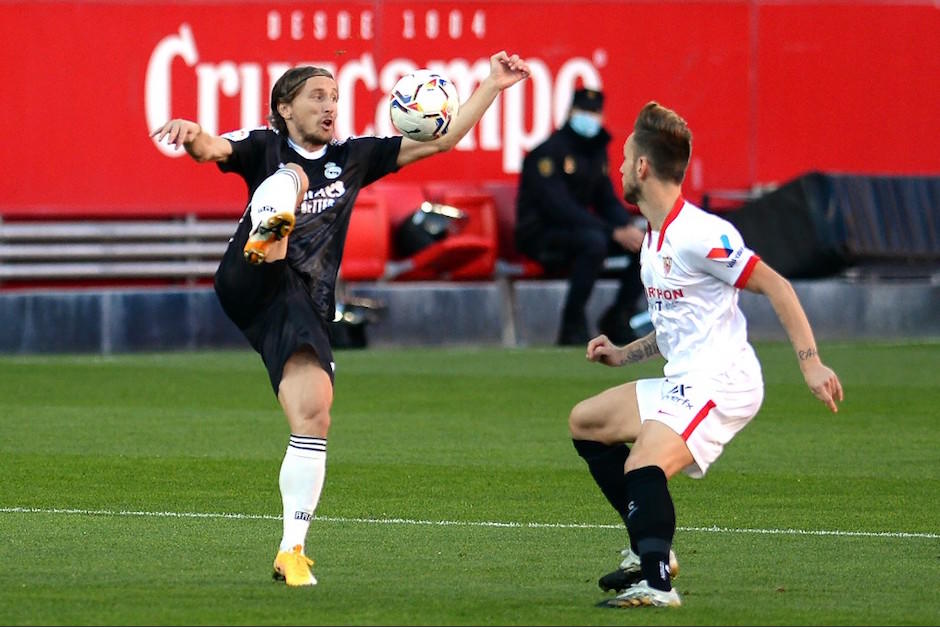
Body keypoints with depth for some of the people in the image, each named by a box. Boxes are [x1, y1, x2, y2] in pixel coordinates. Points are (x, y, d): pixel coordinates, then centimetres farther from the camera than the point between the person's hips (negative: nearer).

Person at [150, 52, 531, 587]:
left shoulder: (352, 157, 16)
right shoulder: (265, 148, 6)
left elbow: (440, 140, 17)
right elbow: (212, 149, -16)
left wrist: (493, 85, 11)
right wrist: (193, 137, -40)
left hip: (307, 306, 4)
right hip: (251, 289, -4)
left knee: (314, 419, -7)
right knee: (291, 176, -22)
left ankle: (293, 550, 2)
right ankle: (265, 243, -59)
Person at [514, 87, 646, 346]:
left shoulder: (596, 151, 12)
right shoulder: (549, 152, -15)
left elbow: (608, 201, 15)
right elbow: (559, 208, -23)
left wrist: (629, 227, -10)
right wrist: (614, 233, -27)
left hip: (577, 229, 8)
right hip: (540, 235, -8)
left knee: (645, 242, -4)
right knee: (594, 241, -37)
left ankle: (618, 319, 3)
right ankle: (572, 326, -28)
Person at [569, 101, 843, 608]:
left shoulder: (699, 234, -17)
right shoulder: (654, 239, 14)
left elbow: (776, 286, -17)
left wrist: (810, 363, -22)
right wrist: (625, 355, 19)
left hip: (719, 385, -11)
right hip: (682, 382, 11)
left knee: (643, 467, -30)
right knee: (585, 422, 21)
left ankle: (657, 584, -36)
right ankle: (651, 550, 19)